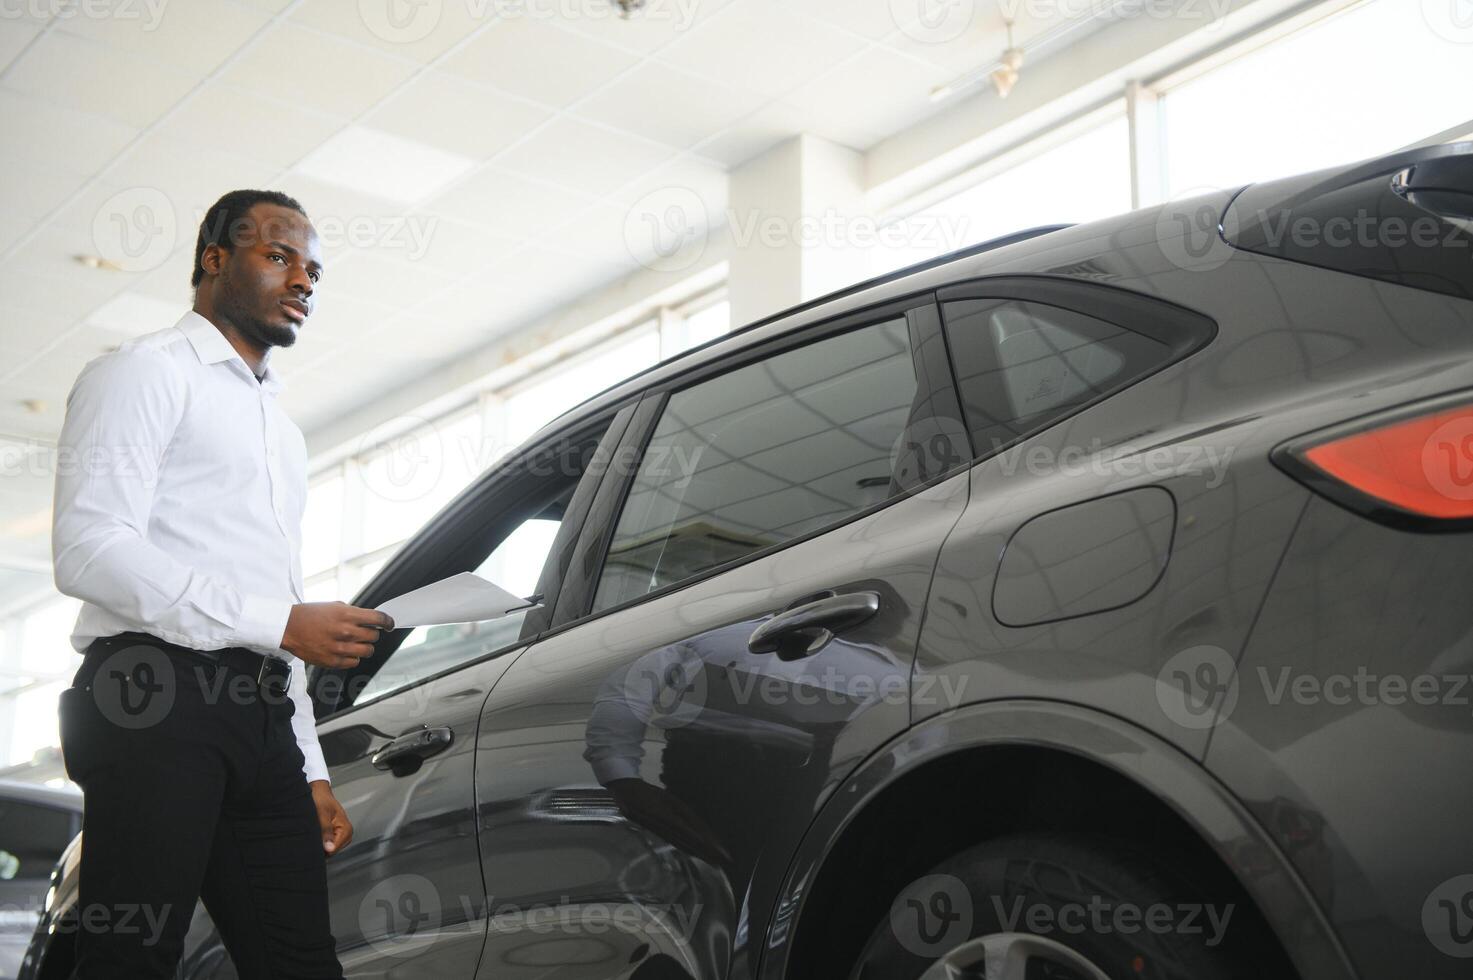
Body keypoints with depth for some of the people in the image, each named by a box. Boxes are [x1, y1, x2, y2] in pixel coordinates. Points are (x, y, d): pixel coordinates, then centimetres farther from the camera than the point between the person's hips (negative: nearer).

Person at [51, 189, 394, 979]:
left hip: (262, 725, 8)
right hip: (159, 704, -7)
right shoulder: (146, 372, 3)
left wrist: (311, 771, 20)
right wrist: (284, 622, -14)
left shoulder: (282, 430, 29)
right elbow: (88, 550, -12)